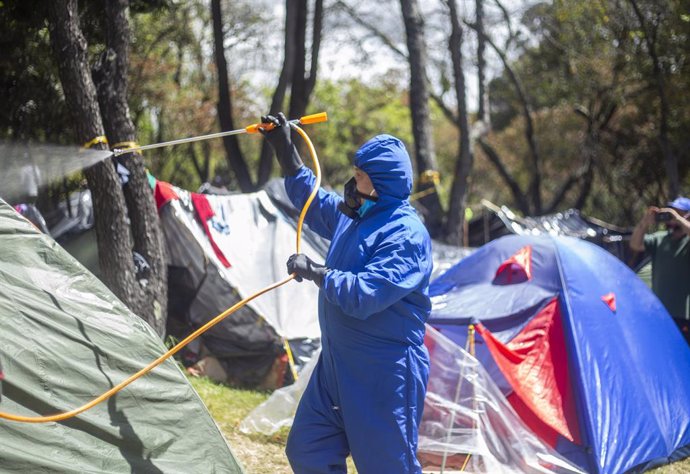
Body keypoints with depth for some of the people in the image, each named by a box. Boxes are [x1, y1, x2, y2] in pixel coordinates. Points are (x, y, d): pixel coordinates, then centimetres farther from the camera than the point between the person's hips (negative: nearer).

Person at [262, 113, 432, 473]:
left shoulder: (406, 235, -20)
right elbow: (310, 199, 28)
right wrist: (284, 148, 24)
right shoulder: (354, 215, 8)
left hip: (384, 375, -9)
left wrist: (314, 271, -18)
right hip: (338, 364, 9)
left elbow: (362, 295, -30)